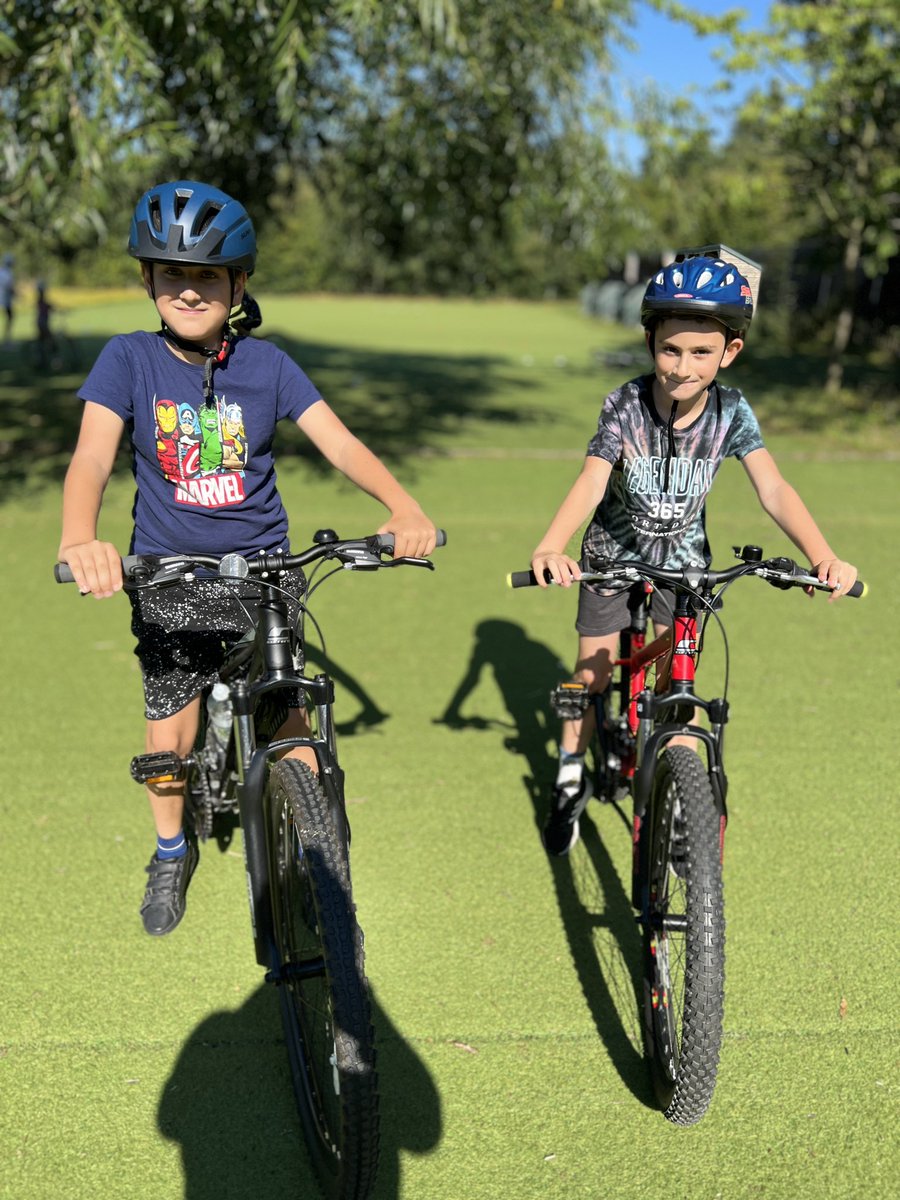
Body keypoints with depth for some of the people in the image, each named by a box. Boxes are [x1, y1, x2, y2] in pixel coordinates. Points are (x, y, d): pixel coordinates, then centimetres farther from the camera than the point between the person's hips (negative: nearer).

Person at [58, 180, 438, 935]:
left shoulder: (266, 365, -5)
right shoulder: (129, 360, -9)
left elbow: (340, 443, -12)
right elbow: (93, 455, -23)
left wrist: (403, 507, -31)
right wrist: (80, 540, -44)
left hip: (261, 567, 0)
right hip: (168, 578, 0)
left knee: (288, 720, 1)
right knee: (170, 738, 8)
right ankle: (172, 851, 36)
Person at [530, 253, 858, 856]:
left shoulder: (731, 412, -20)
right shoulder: (625, 405, -25)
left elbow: (773, 489, -27)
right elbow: (591, 482, -36)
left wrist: (824, 557, -43)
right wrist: (550, 547, -55)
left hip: (682, 558, 1)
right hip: (614, 552, -1)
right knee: (592, 672, 6)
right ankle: (571, 780, 28)